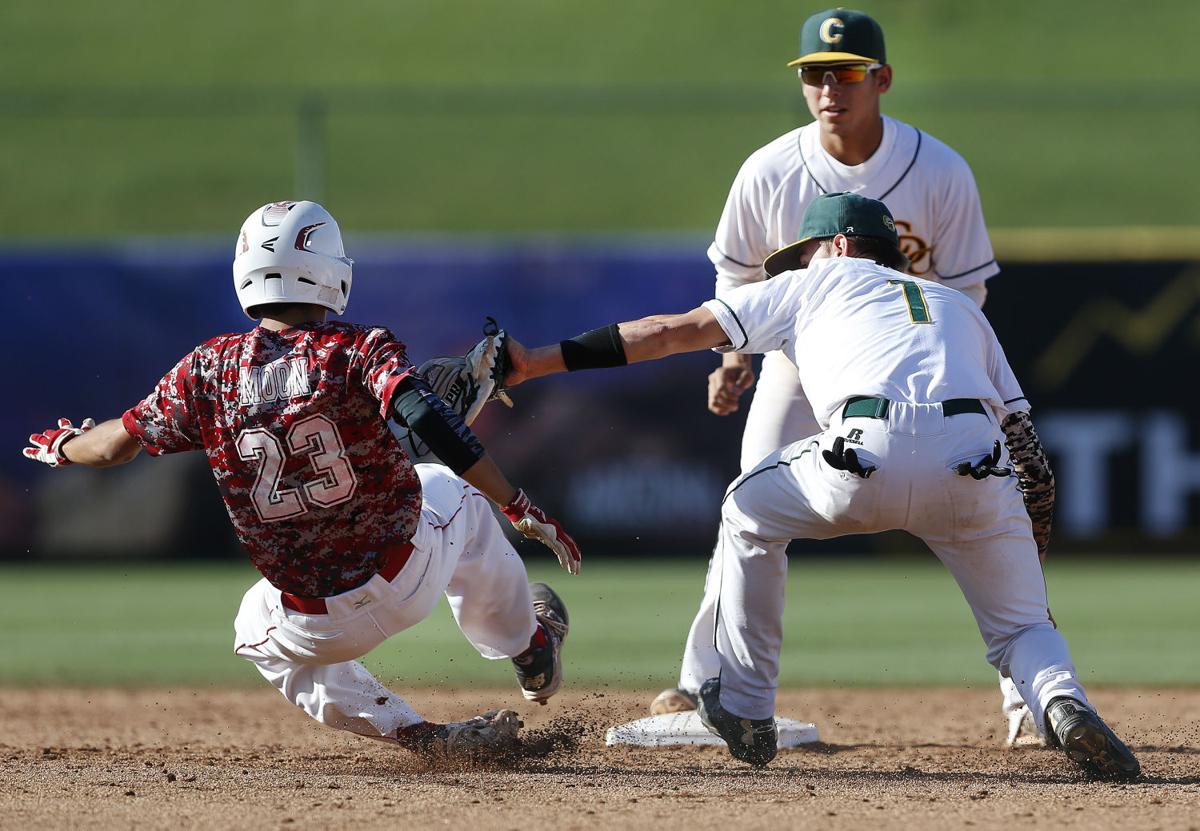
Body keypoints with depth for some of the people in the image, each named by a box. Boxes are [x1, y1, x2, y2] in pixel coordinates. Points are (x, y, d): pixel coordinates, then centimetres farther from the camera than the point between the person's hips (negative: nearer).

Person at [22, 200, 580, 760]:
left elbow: (116, 443, 6)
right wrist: (520, 509, -22)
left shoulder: (210, 371, -4)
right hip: (408, 577, 0)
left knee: (258, 635, 37)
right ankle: (530, 653, 50)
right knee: (452, 489, 33)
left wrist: (58, 448, 29)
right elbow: (430, 420, -26)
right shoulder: (357, 349, -12)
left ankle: (416, 734, 19)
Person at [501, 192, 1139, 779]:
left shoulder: (818, 282, 29)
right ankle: (1062, 704, -17)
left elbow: (673, 331, 25)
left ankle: (745, 708, 27)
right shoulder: (960, 306, 37)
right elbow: (1027, 445, 27)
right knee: (1020, 628, 17)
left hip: (869, 459, -2)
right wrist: (1029, 562, 33)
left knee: (749, 510, 27)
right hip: (977, 464, 2)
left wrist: (537, 363, 28)